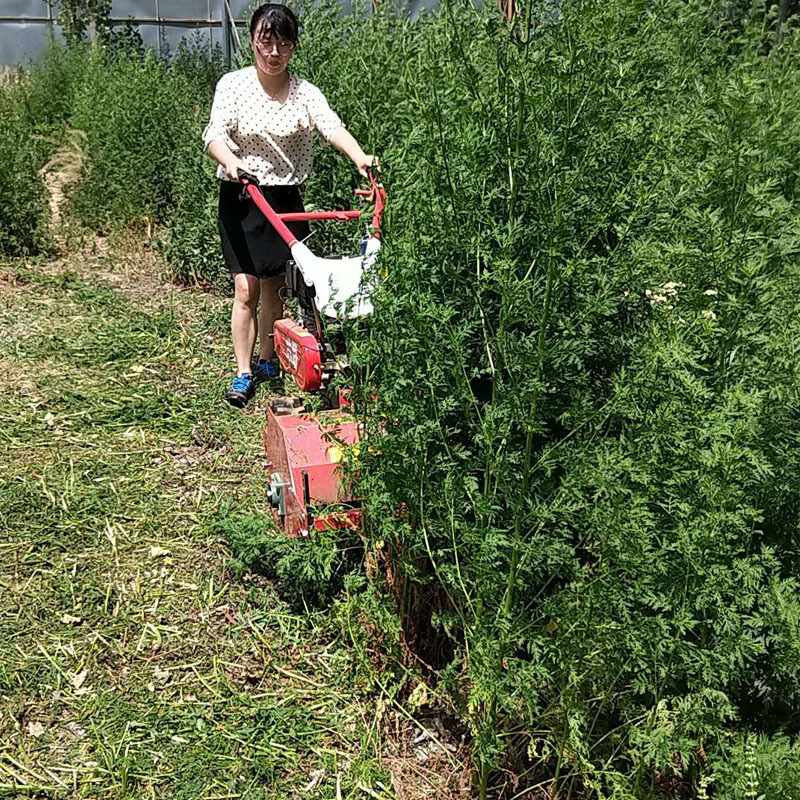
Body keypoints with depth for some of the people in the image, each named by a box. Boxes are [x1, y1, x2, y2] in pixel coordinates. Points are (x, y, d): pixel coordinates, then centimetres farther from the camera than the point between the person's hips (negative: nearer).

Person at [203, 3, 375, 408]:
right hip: (240, 197, -1)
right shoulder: (233, 85, -3)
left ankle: (267, 360, 26)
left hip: (285, 198, 2)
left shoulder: (305, 93, -1)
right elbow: (215, 134, -13)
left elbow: (332, 126, -19)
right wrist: (231, 162, -36)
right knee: (245, 287, -6)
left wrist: (359, 157, -39)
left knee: (272, 286, 9)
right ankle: (243, 372, 4)